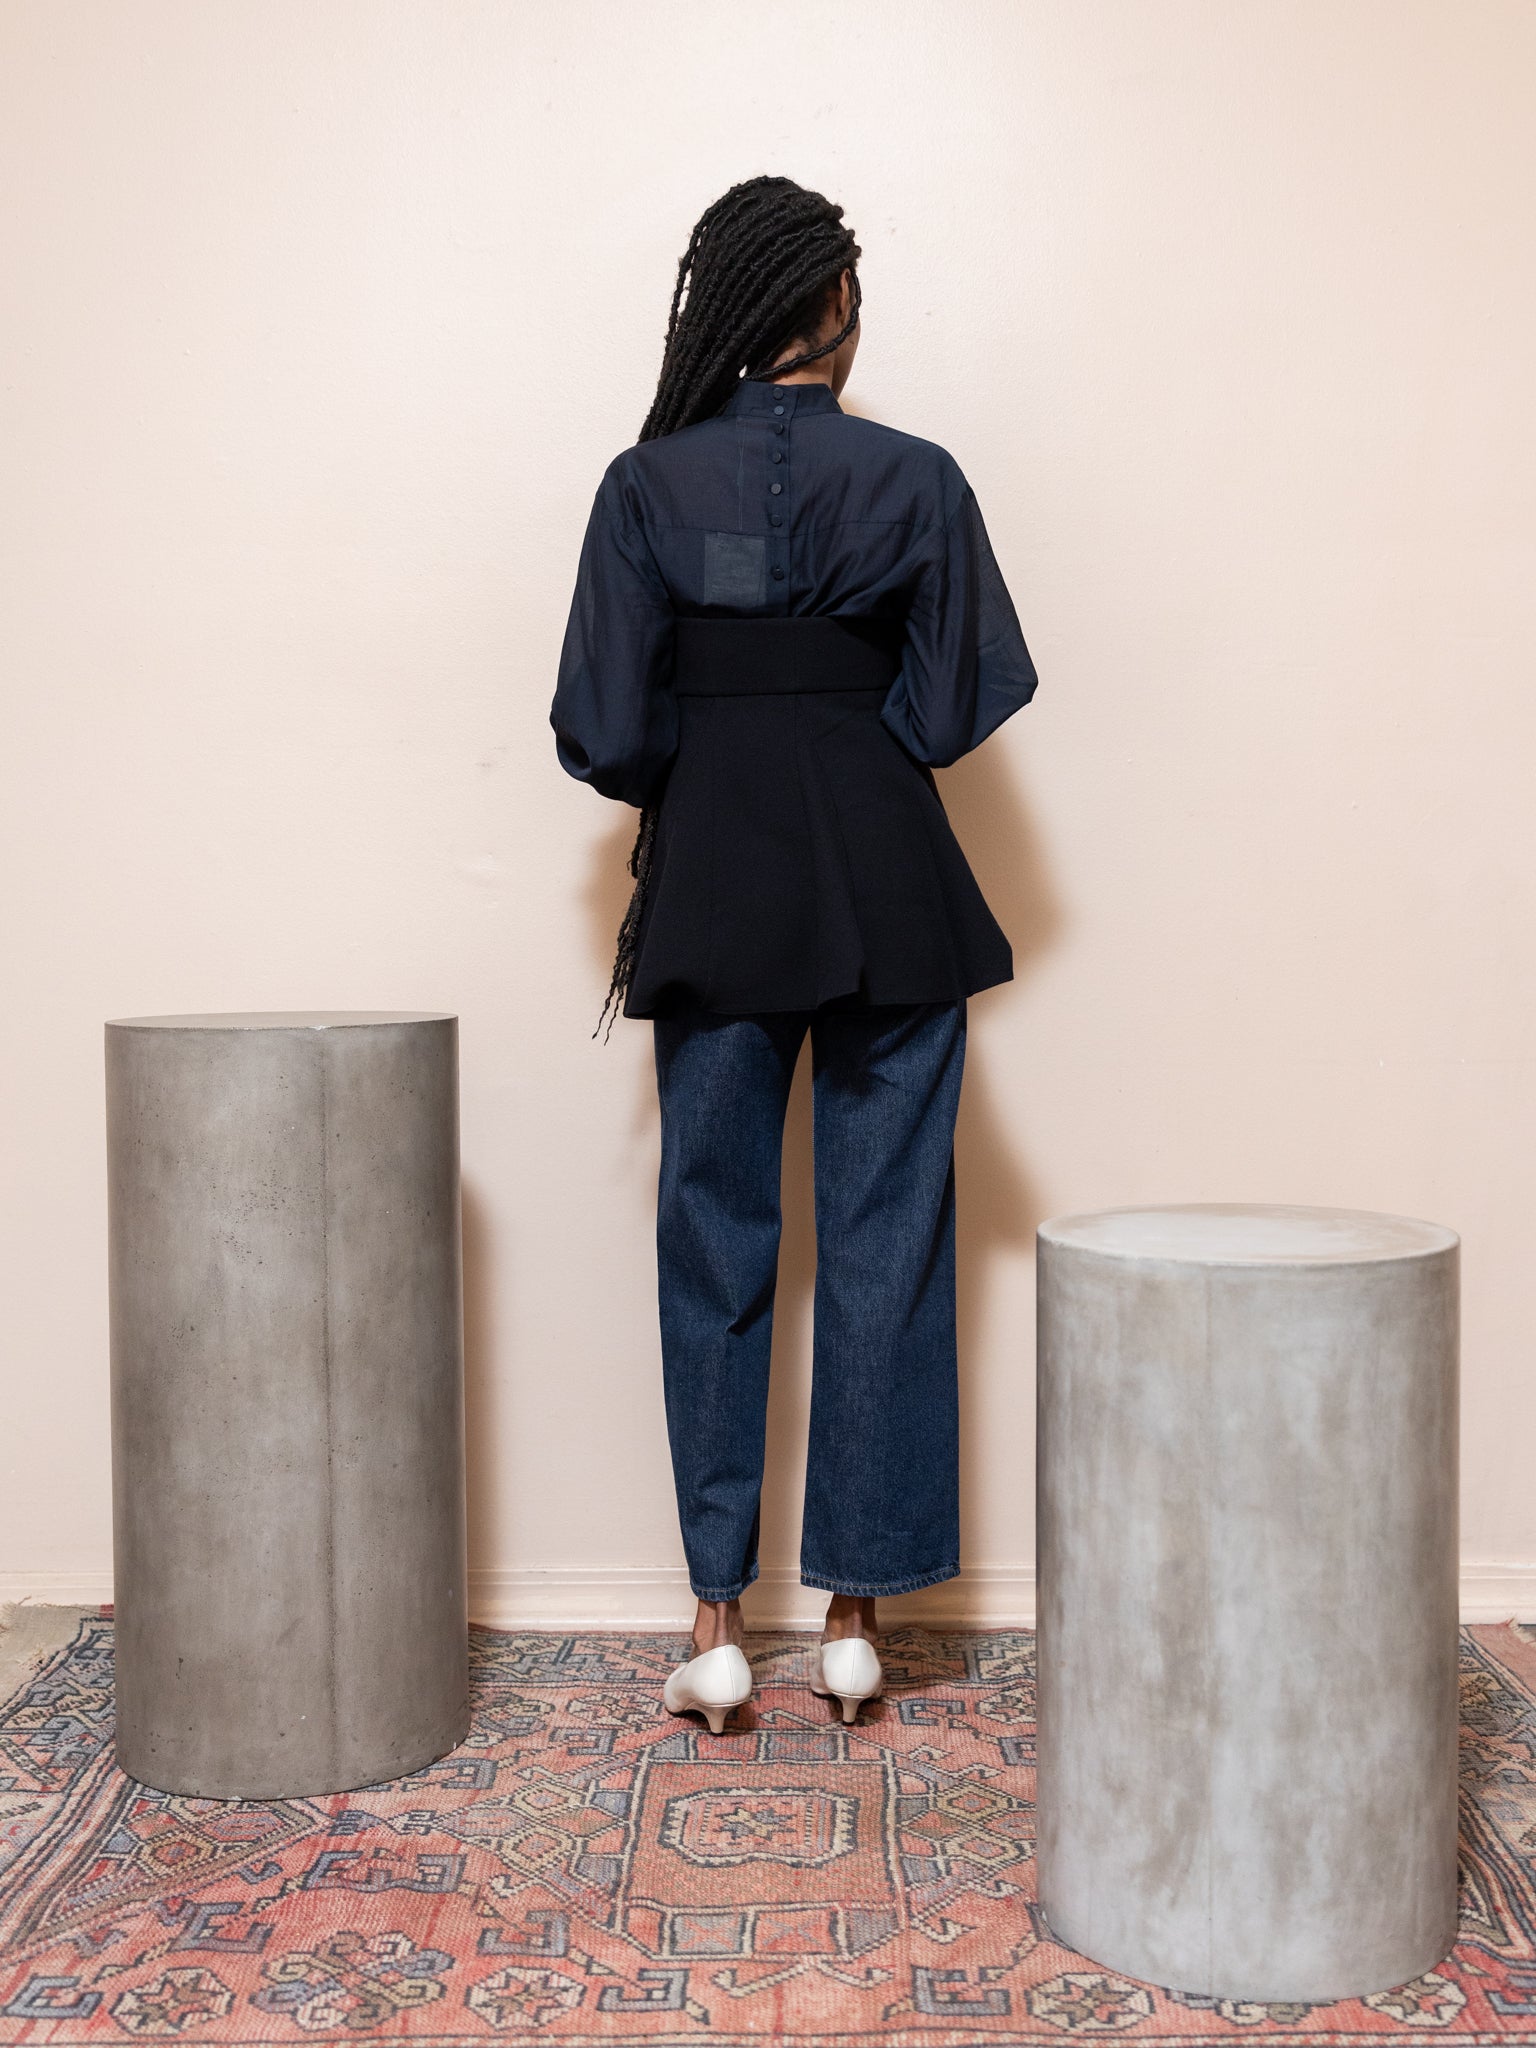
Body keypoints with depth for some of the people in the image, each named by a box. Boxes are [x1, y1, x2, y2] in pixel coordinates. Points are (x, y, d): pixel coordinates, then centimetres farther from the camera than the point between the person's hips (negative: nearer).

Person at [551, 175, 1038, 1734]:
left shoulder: (647, 487, -1)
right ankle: (854, 1609, 13)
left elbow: (602, 730, -4)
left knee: (713, 1247, 8)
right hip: (889, 893, 0)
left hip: (714, 901, 1)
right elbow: (961, 705, -3)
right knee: (882, 1244, 8)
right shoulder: (918, 482, -2)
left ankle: (717, 1623, 12)